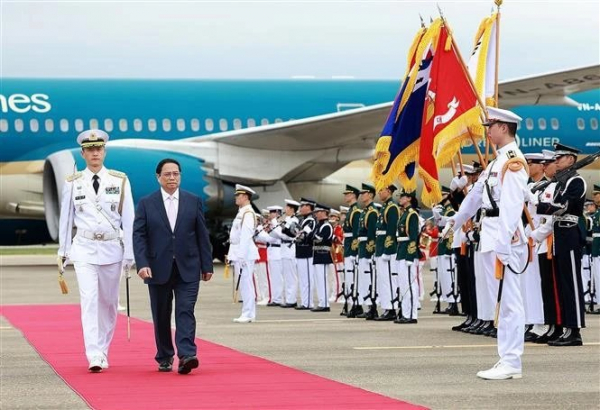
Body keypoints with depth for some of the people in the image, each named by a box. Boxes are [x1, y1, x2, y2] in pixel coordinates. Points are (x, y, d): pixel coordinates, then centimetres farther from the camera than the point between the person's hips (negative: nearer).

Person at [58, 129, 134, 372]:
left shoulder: (120, 181, 1)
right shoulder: (73, 183, 3)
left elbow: (128, 219, 0)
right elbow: (66, 218, 10)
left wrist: (129, 254, -3)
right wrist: (63, 251, 11)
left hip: (112, 248, 1)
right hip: (84, 249, -1)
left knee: (109, 302, 10)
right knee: (89, 300, -14)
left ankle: (103, 351, 24)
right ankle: (94, 356, -20)